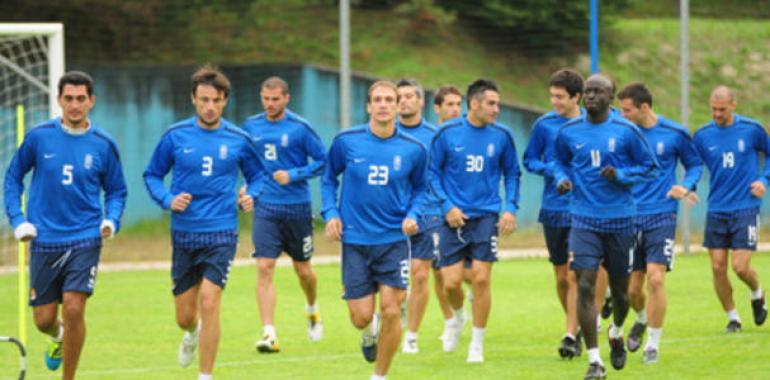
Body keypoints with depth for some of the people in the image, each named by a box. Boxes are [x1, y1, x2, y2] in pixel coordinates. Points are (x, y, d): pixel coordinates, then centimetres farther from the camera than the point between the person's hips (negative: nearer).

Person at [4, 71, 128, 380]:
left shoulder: (103, 144, -1)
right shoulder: (39, 136, -2)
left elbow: (116, 190, 11)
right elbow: (13, 177, 10)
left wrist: (111, 221, -7)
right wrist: (18, 220, 0)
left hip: (85, 240, -1)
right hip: (44, 241, 1)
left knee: (74, 308, -17)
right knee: (43, 319, 5)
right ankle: (58, 337, 44)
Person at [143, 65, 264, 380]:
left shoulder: (238, 139, -1)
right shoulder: (176, 136, -1)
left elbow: (257, 175, 14)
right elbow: (152, 175, 9)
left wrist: (251, 195, -7)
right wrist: (167, 199, -10)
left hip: (221, 234, -2)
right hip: (183, 235, 2)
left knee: (209, 303, -17)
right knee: (184, 316, 8)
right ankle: (193, 333, 47)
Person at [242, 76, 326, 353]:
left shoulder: (300, 128, -8)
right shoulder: (251, 126, 4)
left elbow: (323, 161, -5)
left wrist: (294, 175, -16)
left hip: (297, 208, -2)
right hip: (265, 208, 2)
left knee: (303, 270, 11)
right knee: (264, 268, -12)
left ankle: (312, 309, 44)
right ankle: (269, 334, -15)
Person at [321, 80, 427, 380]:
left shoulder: (413, 150, -3)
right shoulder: (346, 142, -4)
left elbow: (419, 188, 13)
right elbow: (329, 179, 10)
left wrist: (412, 215, -5)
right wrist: (331, 213, -3)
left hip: (394, 240, 0)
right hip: (355, 241, 0)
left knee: (391, 312, -9)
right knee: (361, 317, -1)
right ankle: (370, 332, 39)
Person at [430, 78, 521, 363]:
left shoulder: (501, 135, 0)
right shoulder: (447, 133, -5)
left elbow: (512, 174, 10)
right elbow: (434, 174, 2)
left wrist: (511, 208, -1)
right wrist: (447, 206, -9)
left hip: (486, 216, 0)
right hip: (455, 217, 0)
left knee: (481, 278, -7)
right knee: (451, 282, -1)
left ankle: (477, 344, 7)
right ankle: (457, 318, 34)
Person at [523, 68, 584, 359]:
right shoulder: (544, 124, 2)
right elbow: (529, 160, 10)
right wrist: (549, 169, -10)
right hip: (552, 209, 3)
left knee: (575, 275, -10)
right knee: (561, 276, 9)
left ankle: (572, 336, -7)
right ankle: (574, 324, 28)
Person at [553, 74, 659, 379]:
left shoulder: (626, 131, -5)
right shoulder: (569, 131, 2)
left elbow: (650, 167, 2)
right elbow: (561, 162, 19)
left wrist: (621, 176, -15)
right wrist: (562, 179, -3)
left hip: (620, 219, 0)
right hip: (584, 219, 0)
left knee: (620, 288, 11)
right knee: (585, 286, -14)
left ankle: (616, 333, 46)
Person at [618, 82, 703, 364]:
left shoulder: (674, 134, -3)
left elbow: (695, 164, 11)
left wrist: (686, 186, -8)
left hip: (661, 217, -3)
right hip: (629, 218, 3)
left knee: (655, 279, -15)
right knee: (631, 289, 5)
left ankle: (653, 344, -2)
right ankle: (642, 319, 39)